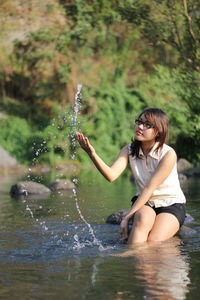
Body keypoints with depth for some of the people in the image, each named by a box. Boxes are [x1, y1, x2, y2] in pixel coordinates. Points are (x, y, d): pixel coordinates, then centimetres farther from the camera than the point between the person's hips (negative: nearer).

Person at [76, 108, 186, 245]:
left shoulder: (168, 154, -19)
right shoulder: (129, 151, -5)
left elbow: (149, 188, -24)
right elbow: (111, 175, -24)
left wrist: (127, 217, -29)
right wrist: (92, 153, -40)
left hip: (172, 204, -3)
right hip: (145, 203, 3)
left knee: (153, 242, -30)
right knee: (142, 218, -34)